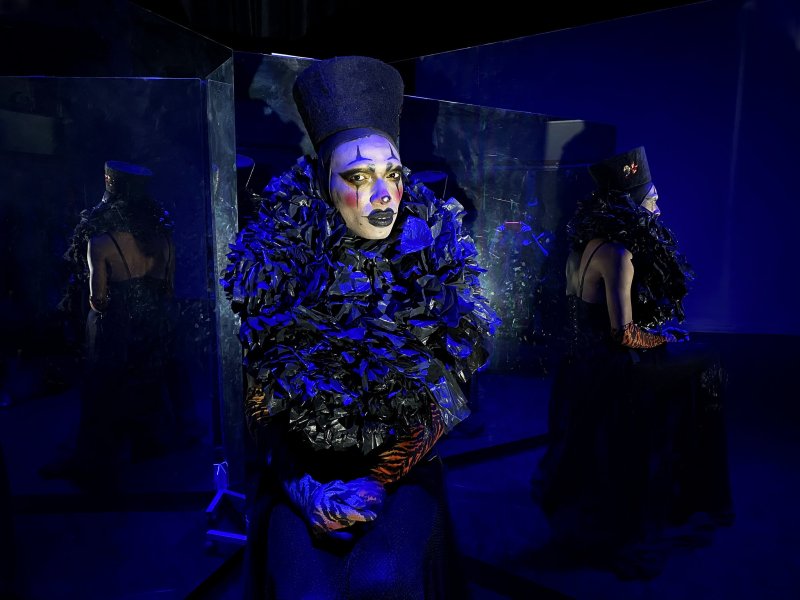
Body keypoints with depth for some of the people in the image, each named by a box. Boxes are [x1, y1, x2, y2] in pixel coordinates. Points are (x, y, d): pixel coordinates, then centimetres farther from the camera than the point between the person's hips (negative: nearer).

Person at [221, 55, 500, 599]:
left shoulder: (432, 263, -4)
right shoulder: (282, 265, -5)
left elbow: (439, 401, -1)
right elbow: (261, 402, 0)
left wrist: (376, 484, -12)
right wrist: (305, 488, -14)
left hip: (400, 470, 0)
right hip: (302, 471, 0)